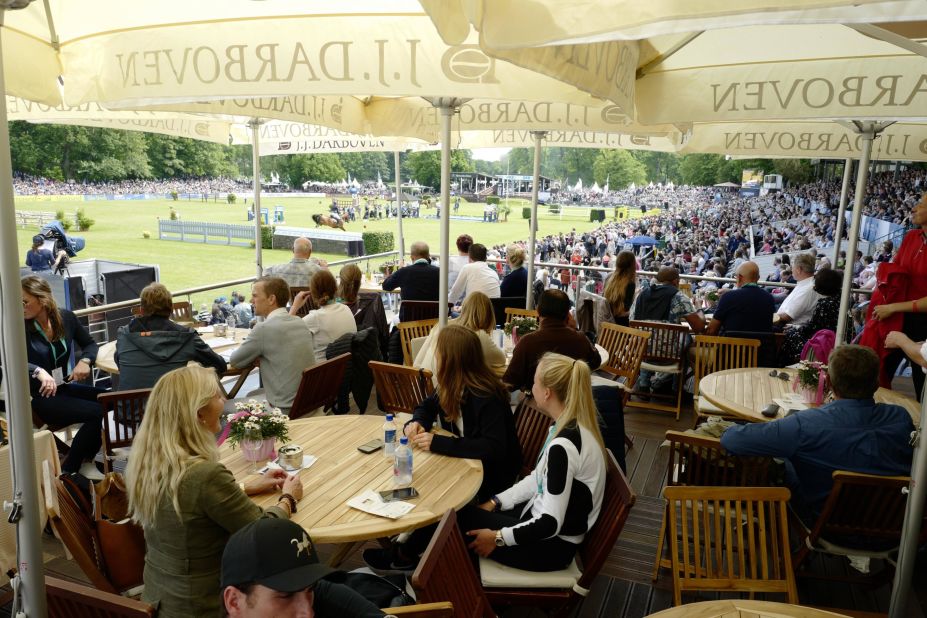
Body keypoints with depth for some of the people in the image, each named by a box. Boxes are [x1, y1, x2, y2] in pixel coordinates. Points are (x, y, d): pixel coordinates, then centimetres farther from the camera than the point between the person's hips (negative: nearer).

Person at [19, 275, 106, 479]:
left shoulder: (65, 317, 0)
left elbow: (89, 343, 11)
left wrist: (85, 361, -10)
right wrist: (39, 372, -40)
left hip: (65, 387, 5)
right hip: (39, 397, -5)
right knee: (96, 413, -25)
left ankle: (86, 461, 2)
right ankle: (68, 470, -5)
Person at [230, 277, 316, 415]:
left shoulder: (264, 329, -17)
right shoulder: (301, 323, 3)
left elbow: (235, 362, -6)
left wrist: (254, 354, 14)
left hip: (286, 408, -7)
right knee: (252, 395, 28)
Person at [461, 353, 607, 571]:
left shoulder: (564, 445, -30)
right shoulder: (572, 427, -1)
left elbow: (550, 523, -27)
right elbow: (538, 479, 10)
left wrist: (498, 537, -16)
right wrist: (495, 502, 7)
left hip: (553, 544, -8)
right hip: (543, 520, 8)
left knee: (463, 519, 1)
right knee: (468, 511, 10)